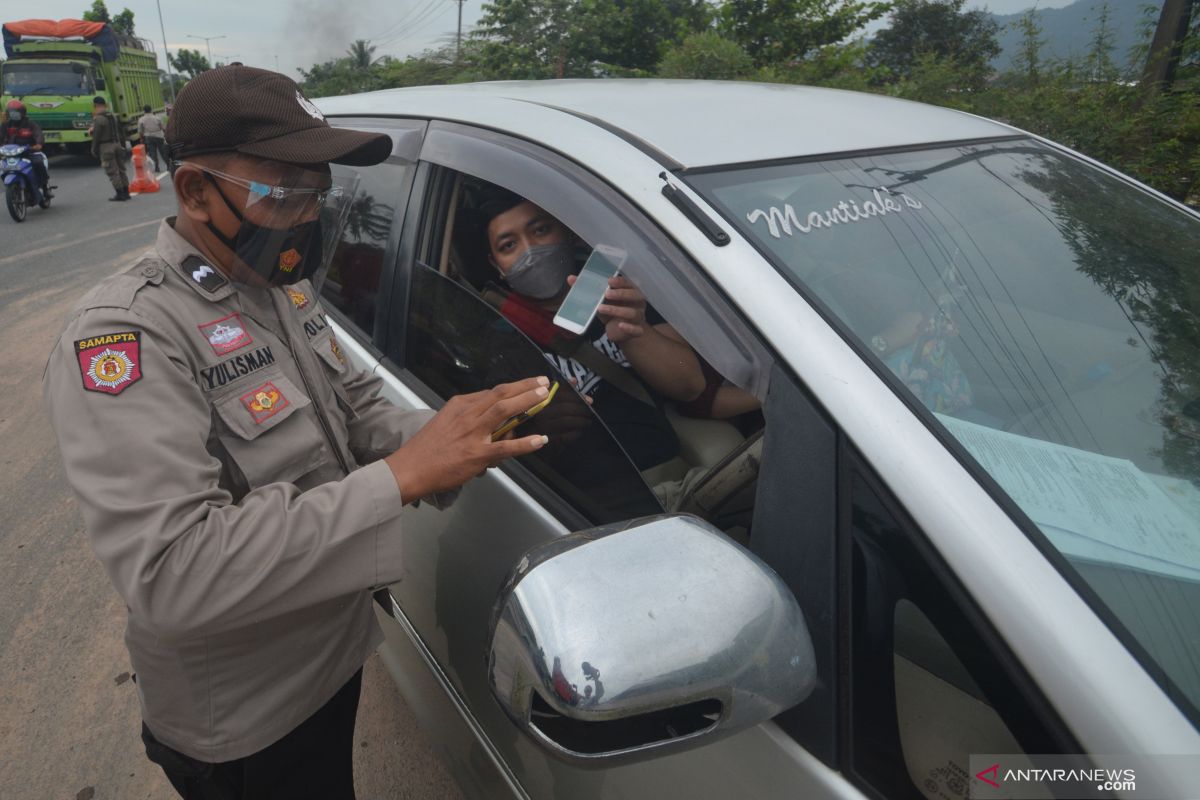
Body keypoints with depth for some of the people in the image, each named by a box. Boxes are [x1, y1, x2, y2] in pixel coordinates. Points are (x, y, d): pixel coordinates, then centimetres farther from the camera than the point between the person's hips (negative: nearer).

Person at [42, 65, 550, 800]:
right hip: (242, 721, -7)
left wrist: (448, 439, -17)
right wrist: (402, 475, -40)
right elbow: (169, 575, -36)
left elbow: (361, 408, 4)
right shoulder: (123, 334, -28)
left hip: (333, 650, 7)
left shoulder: (284, 289, 0)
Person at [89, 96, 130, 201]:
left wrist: (94, 150, -5)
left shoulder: (98, 118, -13)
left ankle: (120, 193, -3)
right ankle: (126, 192, 13)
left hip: (106, 147, -7)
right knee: (121, 169, 11)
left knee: (112, 172, -3)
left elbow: (96, 136, -14)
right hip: (117, 144, 7)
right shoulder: (113, 115, 10)